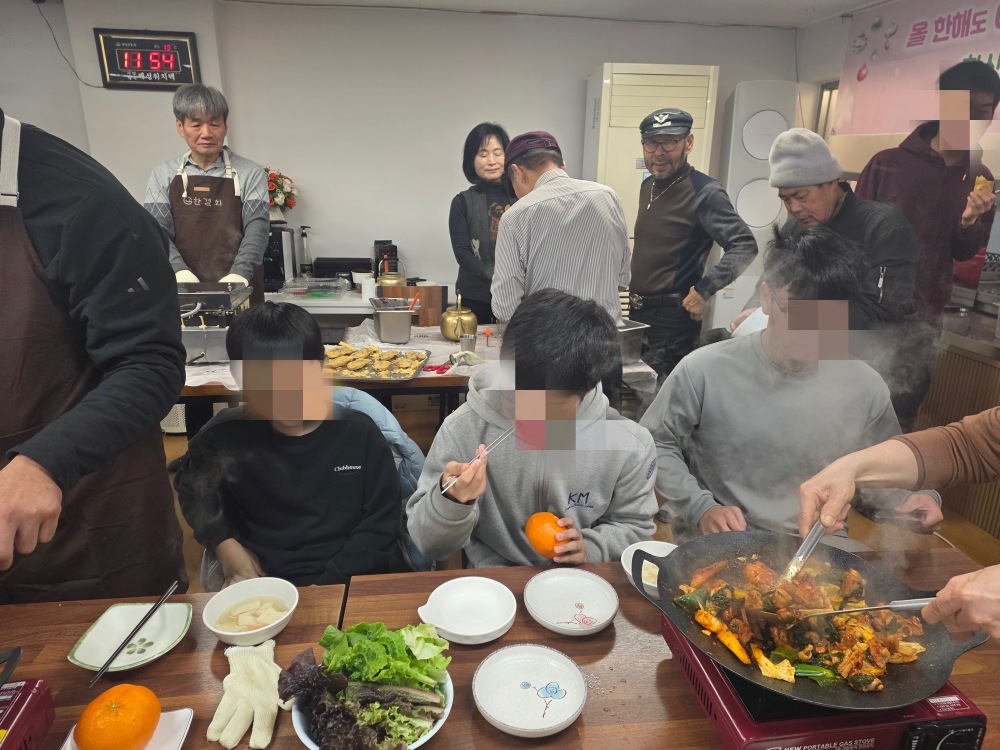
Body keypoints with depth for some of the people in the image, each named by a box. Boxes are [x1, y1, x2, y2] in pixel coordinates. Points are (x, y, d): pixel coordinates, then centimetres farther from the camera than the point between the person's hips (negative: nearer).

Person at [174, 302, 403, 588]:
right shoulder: (228, 436, -2)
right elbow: (192, 486, 20)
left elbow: (381, 526, -2)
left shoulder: (359, 433, -5)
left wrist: (328, 585, -13)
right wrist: (224, 543, 5)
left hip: (348, 583, -1)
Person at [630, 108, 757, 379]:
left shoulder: (704, 192, -14)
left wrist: (704, 290, -25)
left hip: (673, 318, -8)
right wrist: (635, 300, 15)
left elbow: (745, 246, -20)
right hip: (637, 313, 8)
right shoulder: (648, 185, 11)